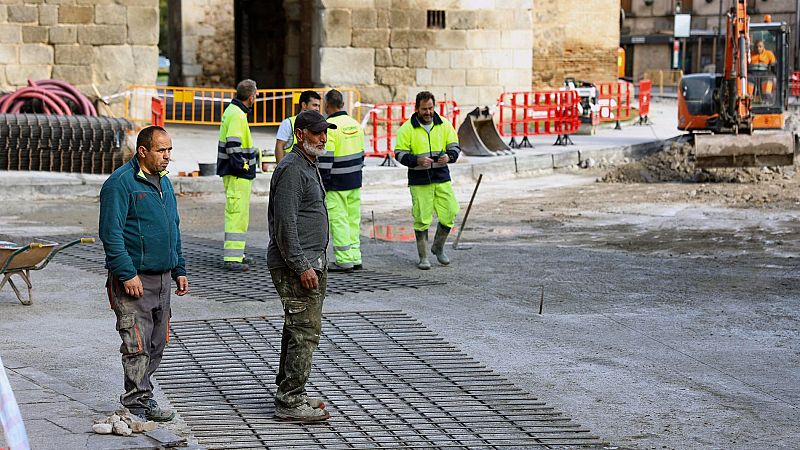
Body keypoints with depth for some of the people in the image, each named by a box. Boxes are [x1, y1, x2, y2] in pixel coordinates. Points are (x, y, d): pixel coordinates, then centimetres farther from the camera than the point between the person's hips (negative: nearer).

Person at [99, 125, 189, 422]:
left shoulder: (163, 182, 16)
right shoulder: (120, 183, -11)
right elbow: (111, 233, -16)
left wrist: (179, 270, 19)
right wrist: (127, 274, -20)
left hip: (162, 279, 8)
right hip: (134, 280, -8)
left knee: (156, 344, 11)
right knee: (137, 346, -8)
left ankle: (143, 399, 20)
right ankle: (137, 406, -4)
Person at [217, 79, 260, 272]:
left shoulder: (233, 111, 15)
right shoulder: (237, 115, -18)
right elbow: (233, 145, -25)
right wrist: (243, 166, -19)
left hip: (237, 173, 11)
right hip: (238, 175, -11)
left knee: (236, 214, 19)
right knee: (237, 214, -11)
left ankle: (236, 254, 28)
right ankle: (232, 258, -12)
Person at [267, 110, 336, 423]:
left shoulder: (309, 166, 18)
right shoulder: (291, 169, -15)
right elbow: (285, 223, -21)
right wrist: (302, 267, -22)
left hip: (312, 262, 11)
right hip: (295, 266, -11)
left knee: (298, 331, 14)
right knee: (305, 332, -11)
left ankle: (290, 394, 22)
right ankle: (290, 402, -9)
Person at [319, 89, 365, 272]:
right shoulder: (355, 124, 10)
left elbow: (325, 158, -18)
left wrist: (321, 182, -13)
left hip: (336, 183, -8)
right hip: (355, 181, 8)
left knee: (338, 219, -3)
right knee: (353, 219, 13)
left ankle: (344, 260, -3)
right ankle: (355, 258, 17)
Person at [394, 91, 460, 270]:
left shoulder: (444, 125, 5)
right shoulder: (407, 128, -4)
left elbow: (455, 146, 9)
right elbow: (399, 153, -4)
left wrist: (449, 156, -15)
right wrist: (417, 160, -22)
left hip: (442, 179, 3)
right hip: (419, 181, -3)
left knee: (449, 214, 1)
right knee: (422, 219, -1)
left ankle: (438, 247, 25)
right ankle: (423, 257, 12)